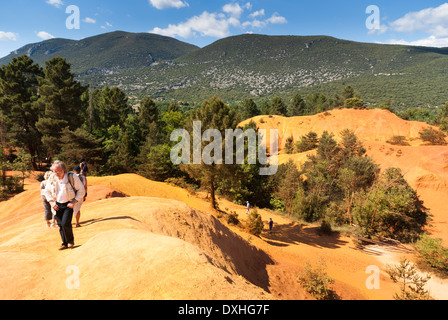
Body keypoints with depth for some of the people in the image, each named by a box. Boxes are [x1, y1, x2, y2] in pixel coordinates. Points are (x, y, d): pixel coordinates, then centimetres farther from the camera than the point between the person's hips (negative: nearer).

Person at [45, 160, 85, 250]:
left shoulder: (72, 177, -13)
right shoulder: (52, 178, -1)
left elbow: (81, 190, -7)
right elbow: (47, 191, 15)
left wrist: (74, 202, -13)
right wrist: (51, 202, 2)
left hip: (68, 204, -4)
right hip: (57, 205, 4)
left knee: (65, 223, -15)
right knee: (60, 225, 6)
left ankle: (70, 241, 8)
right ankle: (65, 243, 22)